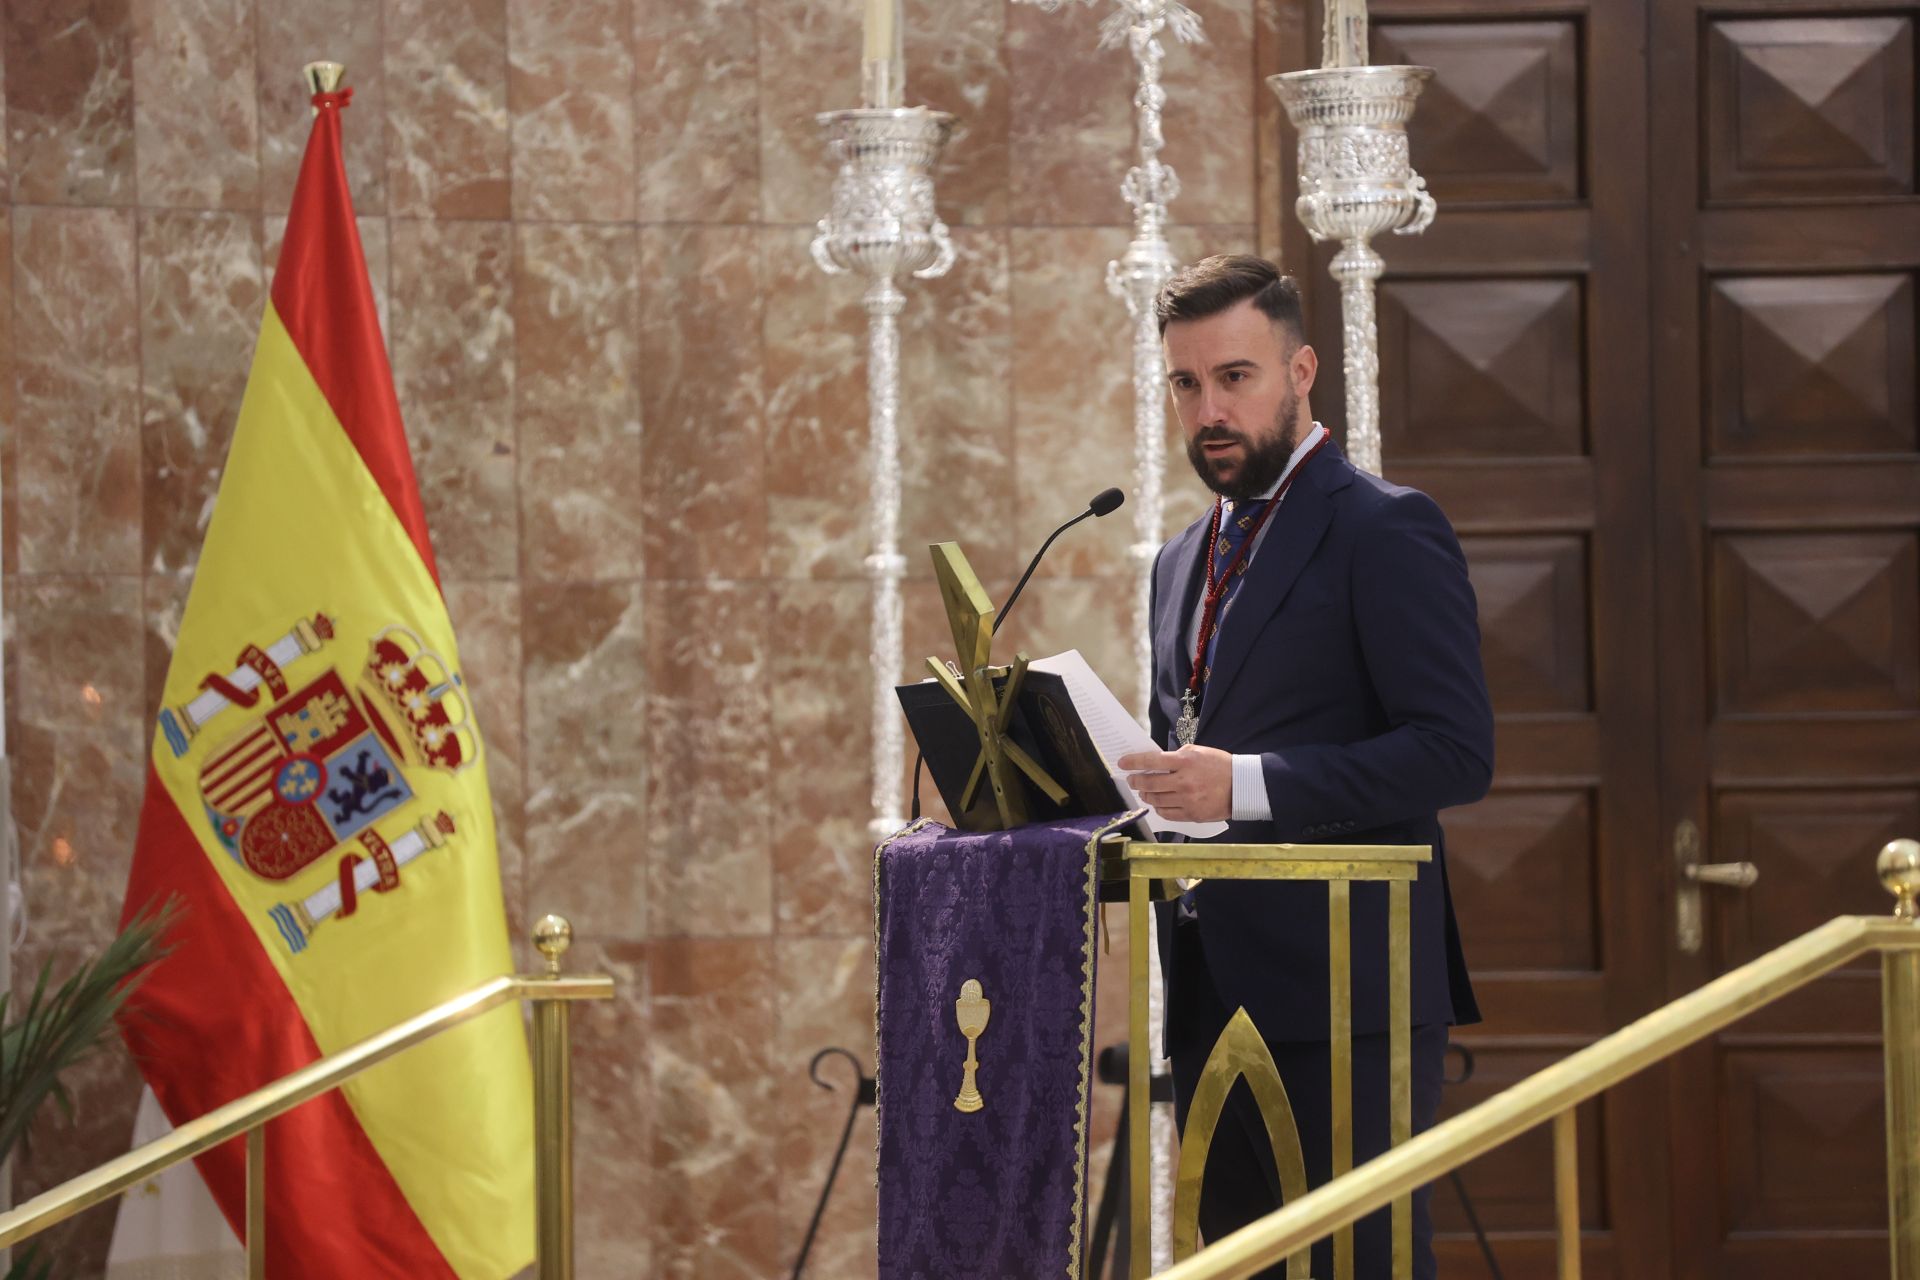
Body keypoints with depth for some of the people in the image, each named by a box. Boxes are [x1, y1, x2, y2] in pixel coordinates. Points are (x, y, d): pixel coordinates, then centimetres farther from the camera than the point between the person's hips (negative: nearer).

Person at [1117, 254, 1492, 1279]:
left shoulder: (1386, 530, -6)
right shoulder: (1184, 561, 20)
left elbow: (1456, 752, -15)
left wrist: (1247, 784, -22)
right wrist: (1141, 789, 5)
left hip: (1343, 992, -8)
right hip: (1210, 993, 8)